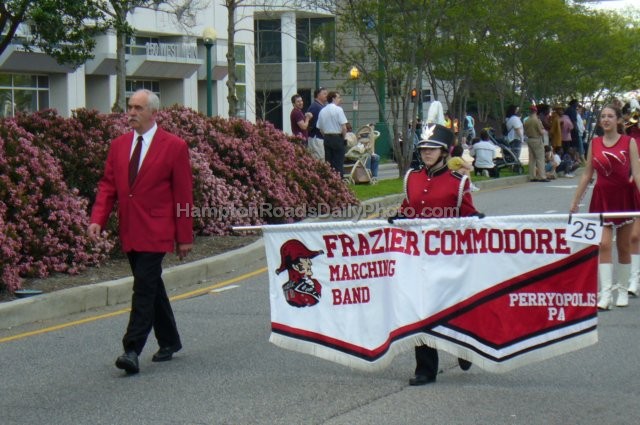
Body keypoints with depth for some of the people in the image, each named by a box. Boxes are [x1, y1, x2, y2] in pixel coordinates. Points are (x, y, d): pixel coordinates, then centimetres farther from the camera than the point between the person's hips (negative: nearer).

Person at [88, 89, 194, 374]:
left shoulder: (174, 147, -5)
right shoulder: (118, 145, 11)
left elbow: (183, 194, -4)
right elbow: (108, 185, 11)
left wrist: (184, 237, -5)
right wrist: (98, 219, -6)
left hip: (155, 232, -6)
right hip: (129, 232, 6)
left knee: (144, 287, -12)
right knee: (151, 288, 14)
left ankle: (132, 350, -14)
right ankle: (169, 342, 27)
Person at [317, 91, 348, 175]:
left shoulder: (322, 111, 7)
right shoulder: (338, 109, -9)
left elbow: (320, 128, 9)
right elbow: (344, 127, -13)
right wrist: (344, 137, 2)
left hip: (326, 139, 5)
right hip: (337, 138, -5)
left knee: (328, 163, 9)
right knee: (338, 164, -2)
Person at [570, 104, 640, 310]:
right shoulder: (594, 143, 5)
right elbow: (587, 173, 10)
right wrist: (575, 200, 9)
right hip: (602, 197, 1)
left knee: (623, 247, 7)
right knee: (604, 245, -10)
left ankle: (622, 290, 19)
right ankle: (605, 293, -13)